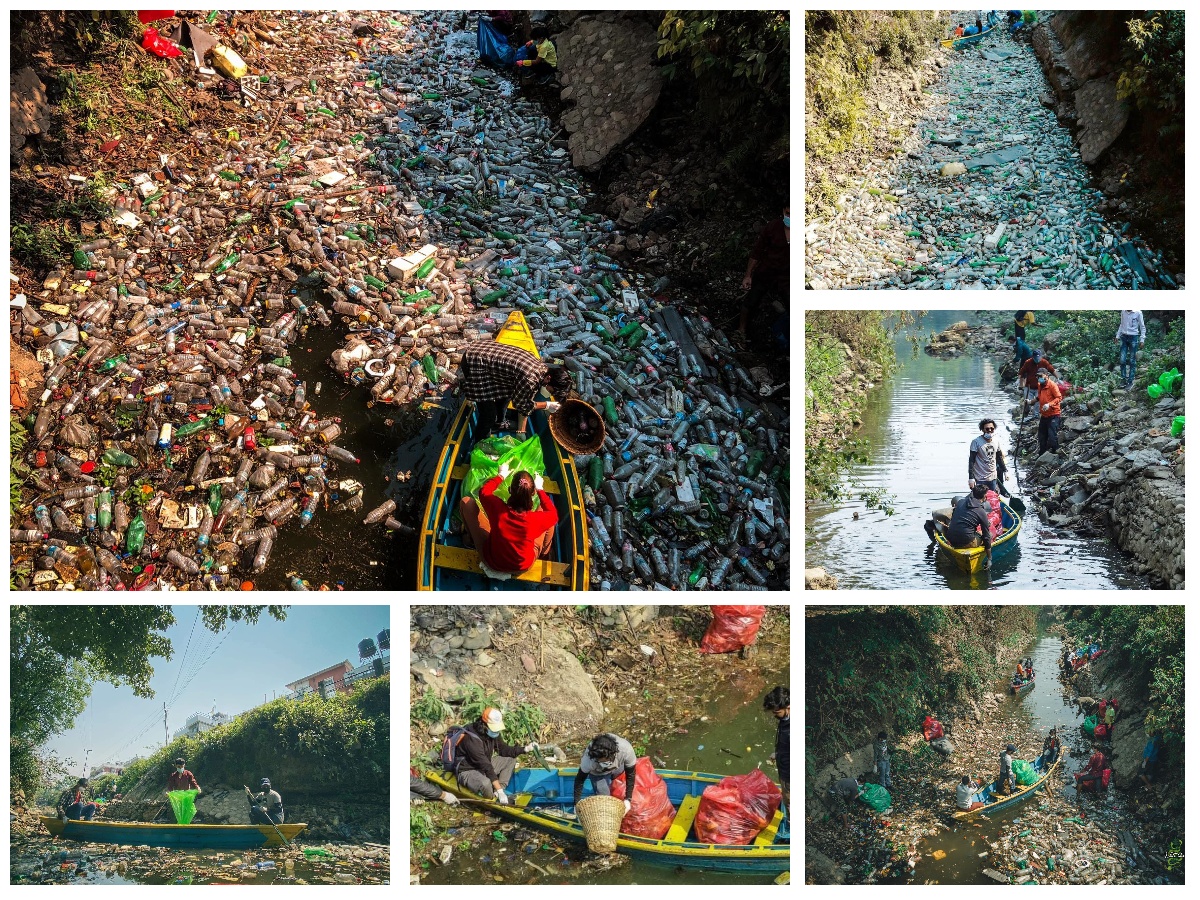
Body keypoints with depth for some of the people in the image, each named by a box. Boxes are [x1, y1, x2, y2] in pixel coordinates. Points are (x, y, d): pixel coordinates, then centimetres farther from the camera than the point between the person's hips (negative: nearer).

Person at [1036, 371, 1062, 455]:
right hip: (1044, 415, 8)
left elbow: (1059, 398, -17)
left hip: (1053, 415, -8)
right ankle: (1041, 455, 23)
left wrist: (1049, 404, -29)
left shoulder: (1052, 385, -13)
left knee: (1052, 435, -13)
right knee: (1042, 435, 13)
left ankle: (1054, 452, -2)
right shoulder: (1040, 385, 11)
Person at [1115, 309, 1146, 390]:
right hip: (1124, 337, 3)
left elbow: (1142, 327, -3)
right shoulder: (1123, 312, 3)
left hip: (1133, 338, -3)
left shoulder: (1138, 312, -9)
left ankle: (1130, 381, 7)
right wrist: (1117, 336, 15)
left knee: (1132, 361, 2)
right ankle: (1123, 379, 9)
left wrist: (1142, 340, -7)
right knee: (1122, 360, -2)